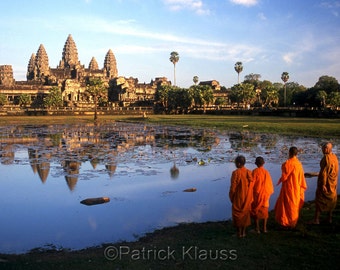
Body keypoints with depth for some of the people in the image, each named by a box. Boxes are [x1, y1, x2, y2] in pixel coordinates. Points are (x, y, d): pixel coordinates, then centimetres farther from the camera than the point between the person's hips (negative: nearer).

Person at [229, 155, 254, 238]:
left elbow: (233, 186, -16)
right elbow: (251, 185, 2)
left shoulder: (236, 173, -19)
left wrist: (231, 197, -3)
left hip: (238, 197, -5)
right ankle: (243, 232, 21)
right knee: (245, 213, 16)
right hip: (247, 197, 5)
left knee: (237, 214, 8)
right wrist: (250, 197, 11)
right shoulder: (249, 172, -2)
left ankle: (239, 233, 14)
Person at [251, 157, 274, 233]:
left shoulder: (255, 172, -14)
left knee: (256, 211, 7)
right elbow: (270, 184, 3)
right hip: (265, 194, 4)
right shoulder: (266, 172, -3)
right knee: (264, 211, 15)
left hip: (256, 194, -3)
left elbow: (252, 183, -13)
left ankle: (257, 228, 8)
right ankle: (264, 228, 18)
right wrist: (269, 192, 16)